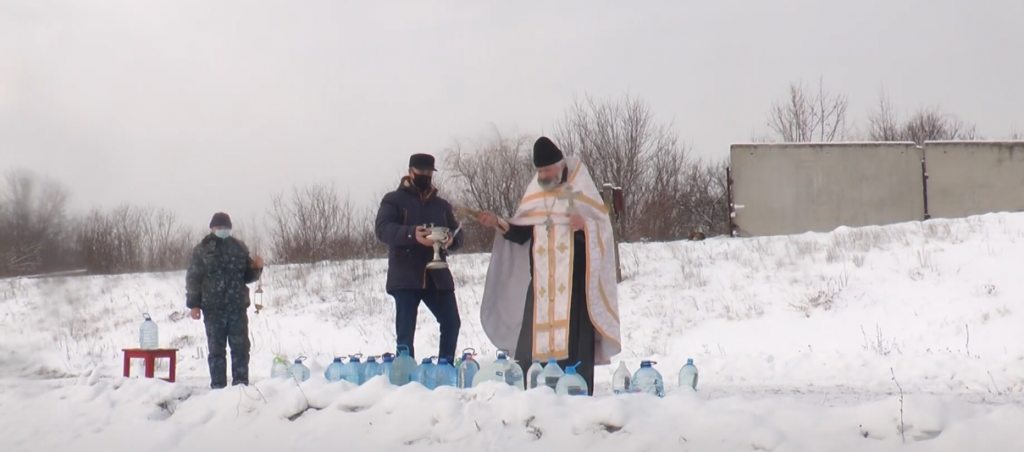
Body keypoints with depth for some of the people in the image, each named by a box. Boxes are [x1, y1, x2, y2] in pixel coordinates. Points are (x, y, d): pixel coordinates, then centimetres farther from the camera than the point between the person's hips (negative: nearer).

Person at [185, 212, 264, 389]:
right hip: (213, 308, -2)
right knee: (216, 349, 2)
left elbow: (247, 276, 20)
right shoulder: (202, 250, 3)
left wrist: (257, 268, -2)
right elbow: (193, 278, -1)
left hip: (237, 306, 3)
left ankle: (241, 386, 8)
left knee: (241, 348, 2)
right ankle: (218, 387, 6)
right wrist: (193, 304, -7)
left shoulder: (239, 247, 12)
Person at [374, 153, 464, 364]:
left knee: (451, 323, 3)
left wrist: (451, 239, -12)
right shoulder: (394, 200, 4)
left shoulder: (442, 204, 19)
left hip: (437, 275, 5)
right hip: (405, 277, -4)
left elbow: (458, 233, 14)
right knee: (405, 332, -4)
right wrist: (411, 234, -30)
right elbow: (382, 228, -12)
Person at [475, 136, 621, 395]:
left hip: (573, 280, -4)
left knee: (572, 340, -9)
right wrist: (498, 224, 0)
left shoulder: (581, 193, 1)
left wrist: (584, 226, -20)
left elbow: (602, 230, -1)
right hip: (541, 281, 4)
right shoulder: (534, 194, 14)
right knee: (531, 341, -1)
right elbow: (521, 233, 14)